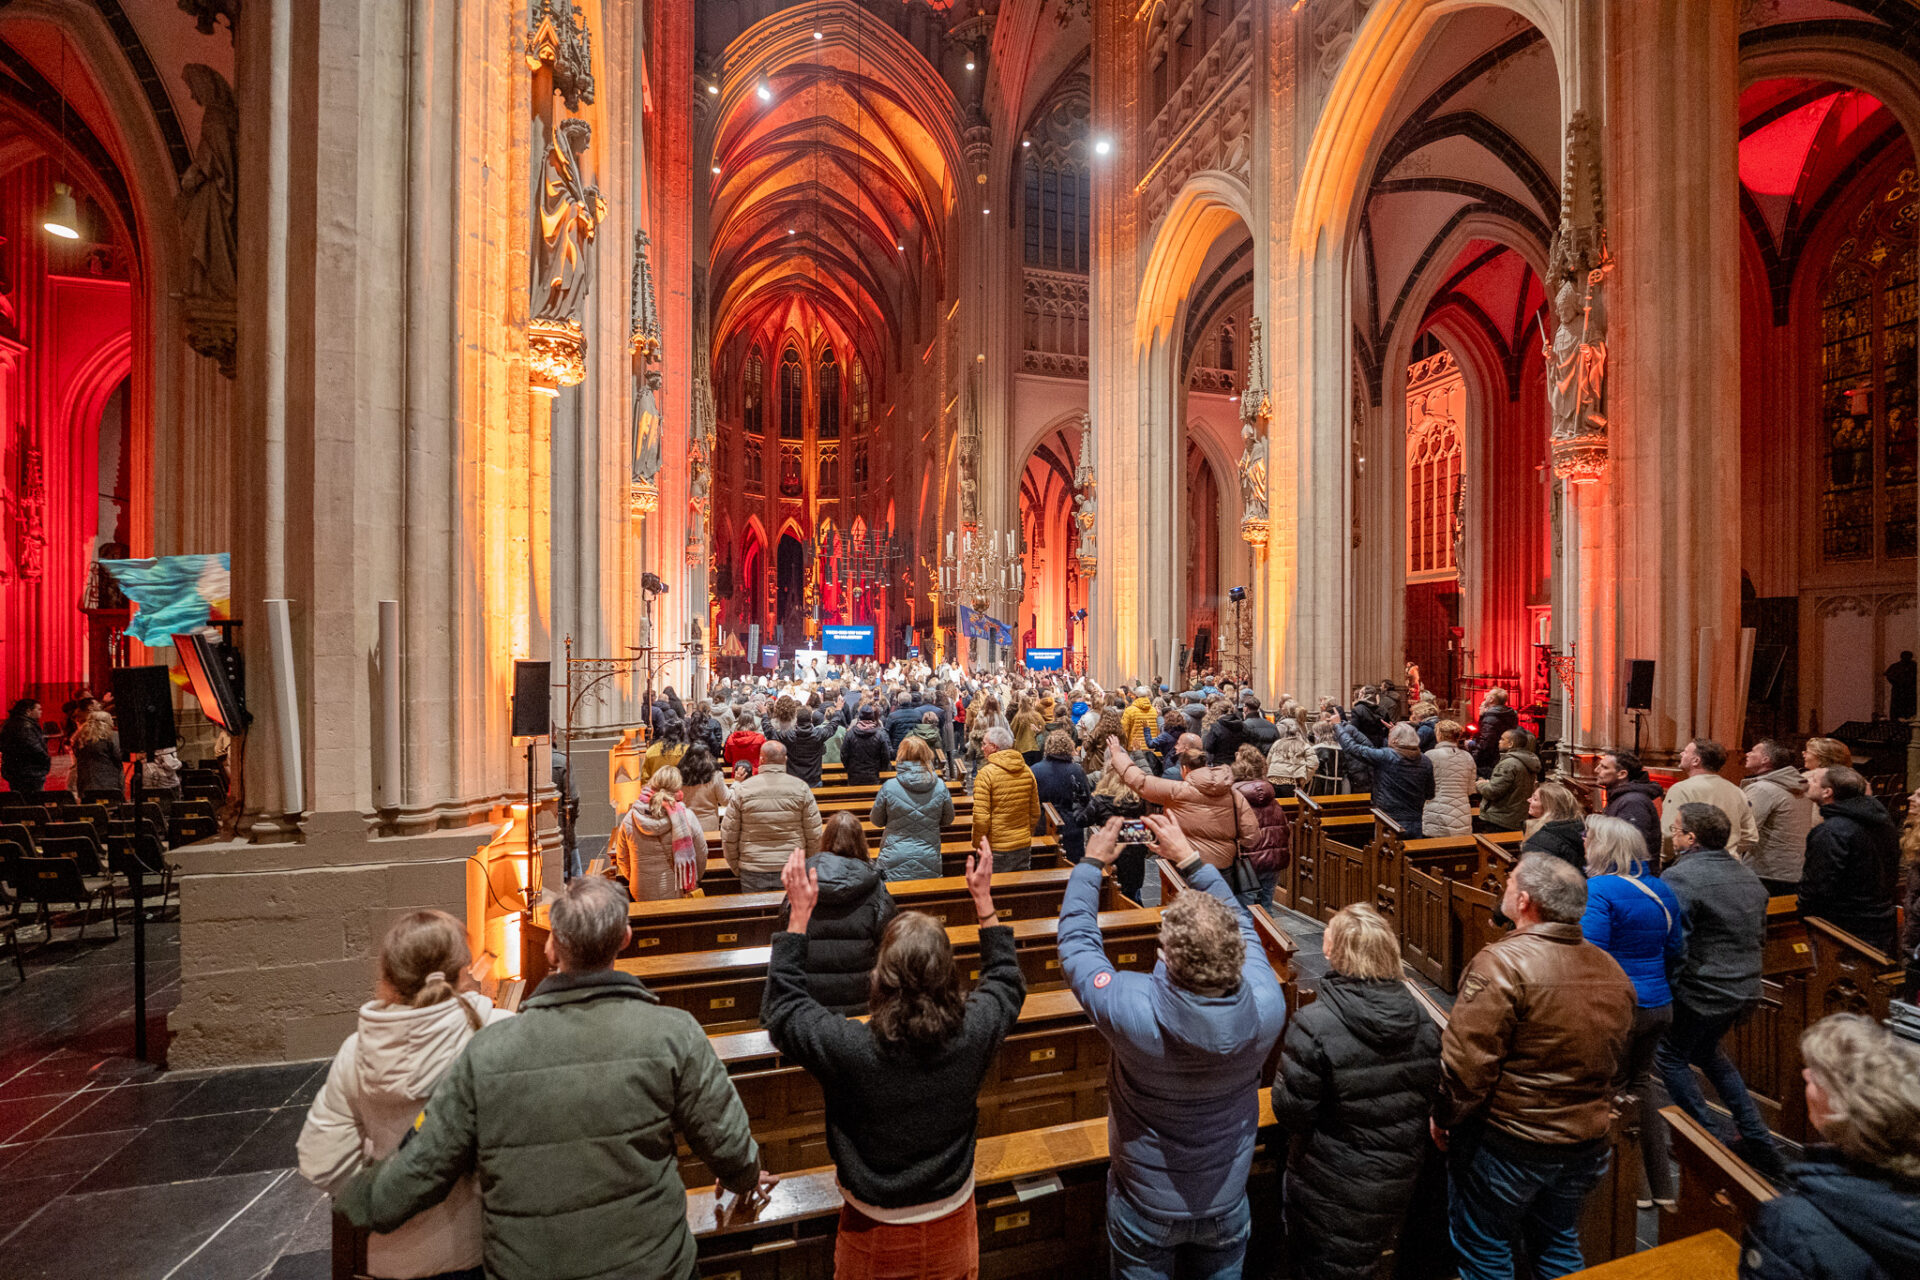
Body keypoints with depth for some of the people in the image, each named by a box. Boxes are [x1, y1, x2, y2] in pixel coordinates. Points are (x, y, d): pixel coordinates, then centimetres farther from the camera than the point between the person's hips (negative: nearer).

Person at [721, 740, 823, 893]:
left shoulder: (742, 790, -5)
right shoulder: (801, 788, -5)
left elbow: (728, 833, -1)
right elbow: (814, 834, -2)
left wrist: (735, 867, 13)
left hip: (753, 872, 0)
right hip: (793, 869, 0)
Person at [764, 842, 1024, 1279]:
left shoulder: (849, 1047, -34)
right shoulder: (974, 1032, -27)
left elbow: (781, 1008, -16)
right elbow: (1007, 981, -5)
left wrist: (800, 913, -16)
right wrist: (983, 898, -1)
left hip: (875, 1230, -2)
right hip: (952, 1223, 2)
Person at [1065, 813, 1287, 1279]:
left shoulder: (1132, 1010, -39)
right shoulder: (1266, 1008, -30)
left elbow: (1077, 941, -21)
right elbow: (1240, 922, -10)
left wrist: (1091, 863, -9)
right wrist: (1189, 857, -5)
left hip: (1147, 1207, -2)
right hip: (1227, 1205, 2)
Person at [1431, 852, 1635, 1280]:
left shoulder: (1503, 963, -26)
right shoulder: (1612, 971, -1)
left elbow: (1466, 1060, -25)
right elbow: (1615, 1056, 13)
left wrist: (1444, 1119, -9)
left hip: (1507, 1144, -7)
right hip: (1586, 1143, 7)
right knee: (1558, 1241, 26)